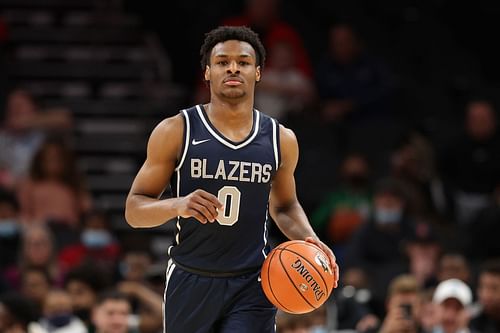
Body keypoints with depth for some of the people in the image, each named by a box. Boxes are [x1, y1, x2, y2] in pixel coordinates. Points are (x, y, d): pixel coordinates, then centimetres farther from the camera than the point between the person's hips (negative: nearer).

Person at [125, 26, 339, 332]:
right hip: (190, 282, 0)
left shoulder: (281, 140, 4)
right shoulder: (175, 132, -5)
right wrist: (177, 205, -25)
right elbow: (134, 209, -4)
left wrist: (308, 238, 1)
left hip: (251, 286, 0)